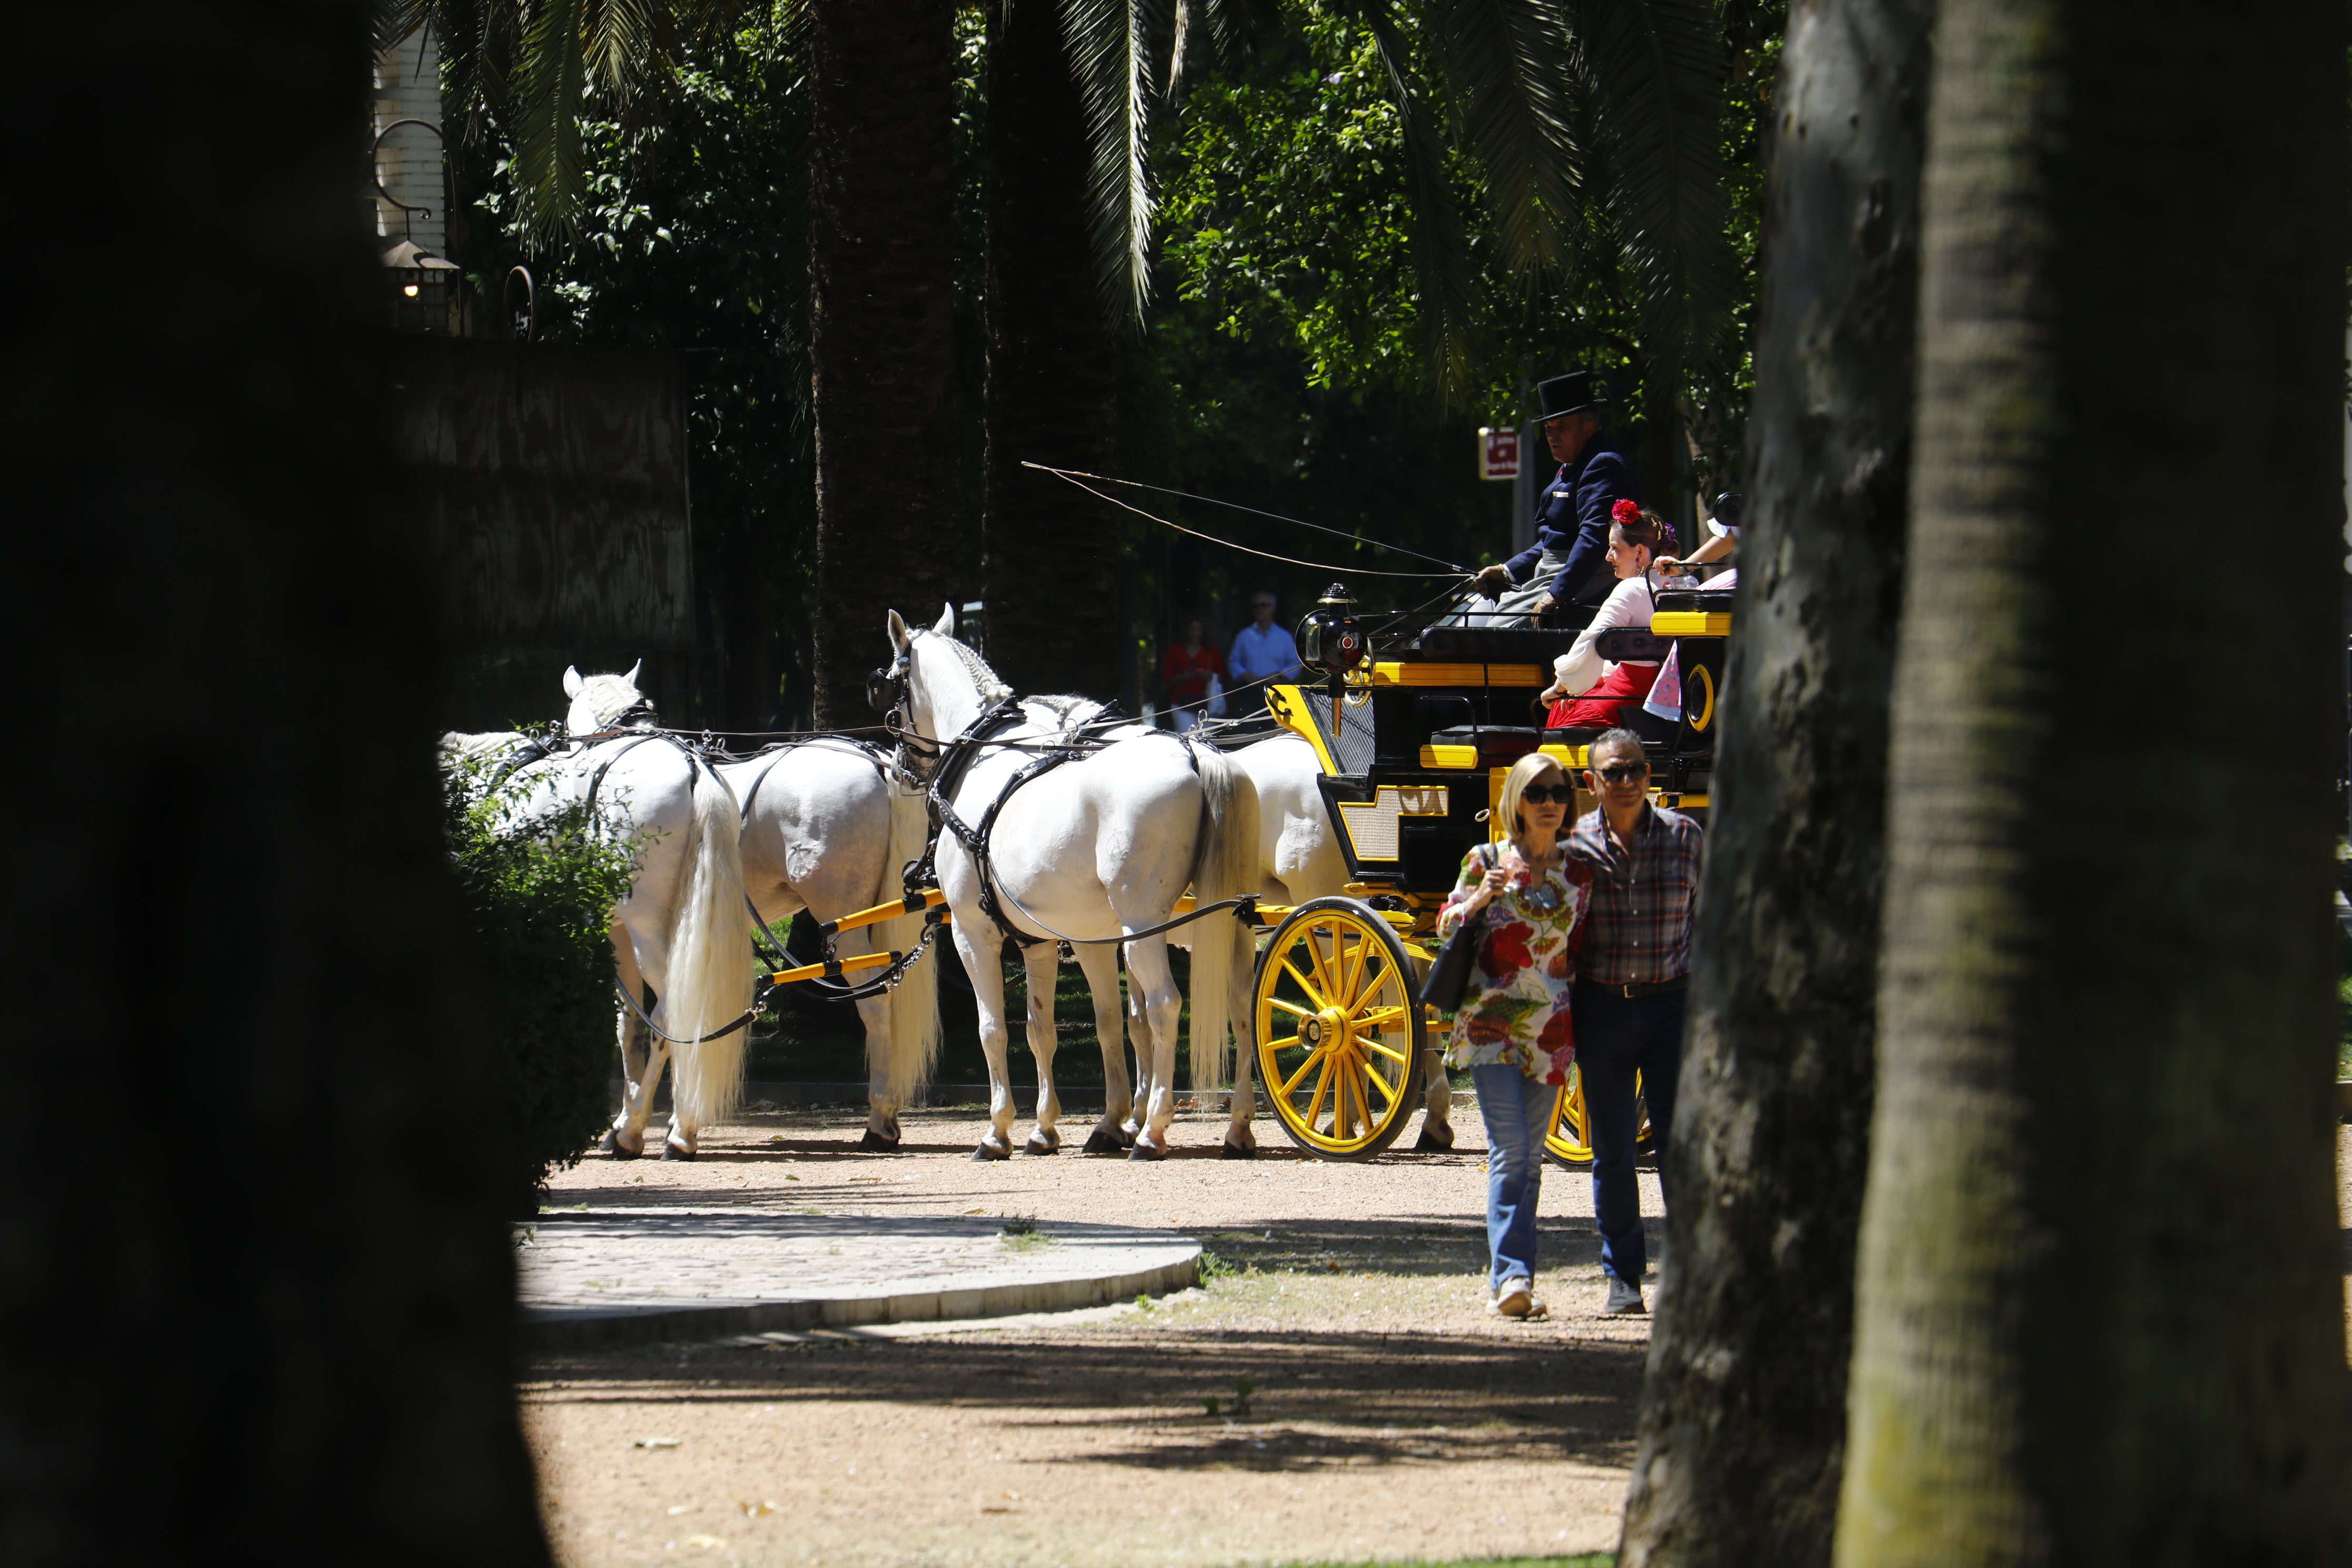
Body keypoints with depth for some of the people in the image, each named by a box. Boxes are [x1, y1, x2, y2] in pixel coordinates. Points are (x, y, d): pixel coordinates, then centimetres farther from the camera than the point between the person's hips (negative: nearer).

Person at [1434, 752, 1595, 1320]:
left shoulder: (1577, 874, 8)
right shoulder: (1486, 862, 1)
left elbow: (1578, 950, 16)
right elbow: (1446, 927, 6)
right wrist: (1480, 898, -12)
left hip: (1550, 1027, 3)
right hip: (1491, 1021, -3)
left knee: (1530, 1157, 5)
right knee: (1510, 1151, -14)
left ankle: (1507, 1279, 10)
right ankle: (1510, 1276, -19)